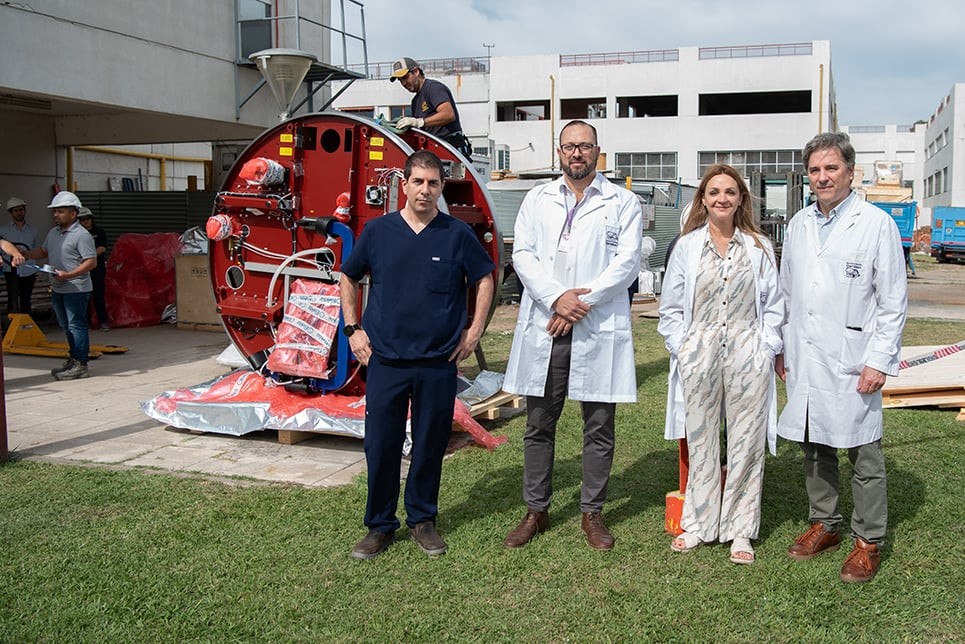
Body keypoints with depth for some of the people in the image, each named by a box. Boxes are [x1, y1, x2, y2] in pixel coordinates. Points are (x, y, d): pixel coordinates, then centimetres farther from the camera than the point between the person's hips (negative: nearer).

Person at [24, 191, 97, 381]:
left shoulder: (82, 235, -14)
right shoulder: (53, 233, 14)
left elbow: (91, 262, -19)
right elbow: (43, 251, 26)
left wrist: (68, 275, -26)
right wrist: (24, 253, 8)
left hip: (76, 289, -9)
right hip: (57, 289, 9)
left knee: (76, 326, -6)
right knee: (66, 326, 16)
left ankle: (80, 364, -2)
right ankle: (73, 360, 26)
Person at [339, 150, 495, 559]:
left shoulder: (457, 234, 0)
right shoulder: (378, 231, 1)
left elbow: (485, 279, 11)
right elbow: (347, 278, 14)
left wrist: (474, 331, 5)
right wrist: (353, 329, 7)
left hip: (438, 362, 0)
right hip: (385, 360, 0)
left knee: (430, 445, 9)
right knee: (381, 446, 4)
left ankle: (422, 520, 26)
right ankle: (380, 526, 19)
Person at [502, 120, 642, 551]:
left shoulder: (622, 203, 7)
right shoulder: (537, 199, 13)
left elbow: (627, 262, -4)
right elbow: (522, 254, 3)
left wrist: (580, 302, -13)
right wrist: (556, 297, -12)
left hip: (598, 329, -2)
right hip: (542, 327, 2)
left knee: (599, 427, 5)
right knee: (539, 425, 8)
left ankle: (592, 514, 18)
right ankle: (536, 511, 21)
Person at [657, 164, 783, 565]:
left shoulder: (759, 248, 5)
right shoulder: (687, 246, 3)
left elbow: (774, 305, 7)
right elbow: (670, 309, 6)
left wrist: (766, 349, -2)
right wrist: (682, 349, -2)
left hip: (748, 355, 0)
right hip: (699, 355, 0)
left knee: (746, 441, 5)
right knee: (700, 440, 9)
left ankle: (740, 531, 17)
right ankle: (699, 524, 23)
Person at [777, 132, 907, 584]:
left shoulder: (877, 224, -5)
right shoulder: (799, 224, 11)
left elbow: (894, 301, -6)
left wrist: (880, 360, -11)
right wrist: (783, 349, 13)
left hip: (852, 363, -5)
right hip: (804, 360, 5)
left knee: (864, 456, 2)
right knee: (814, 449, 14)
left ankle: (868, 542, 15)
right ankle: (824, 525, 30)